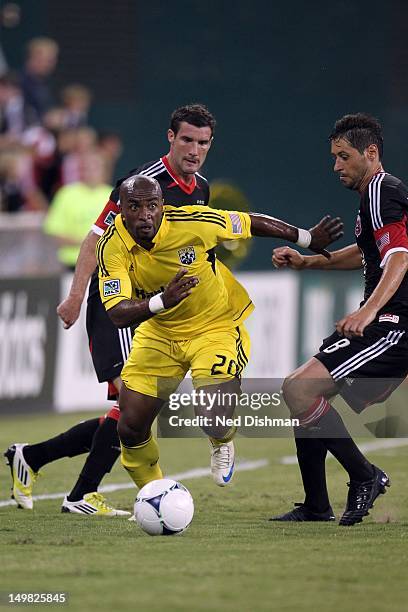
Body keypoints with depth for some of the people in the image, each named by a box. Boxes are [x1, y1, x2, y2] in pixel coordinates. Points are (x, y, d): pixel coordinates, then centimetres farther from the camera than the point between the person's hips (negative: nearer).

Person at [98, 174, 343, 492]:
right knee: (130, 428, -3)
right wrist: (161, 302, -48)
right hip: (158, 333, 3)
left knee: (212, 420, -20)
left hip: (215, 328, -3)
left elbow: (253, 223, -9)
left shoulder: (190, 223, -26)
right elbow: (117, 314, -29)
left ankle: (223, 444, 20)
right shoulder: (113, 245, -20)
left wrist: (308, 239, 2)